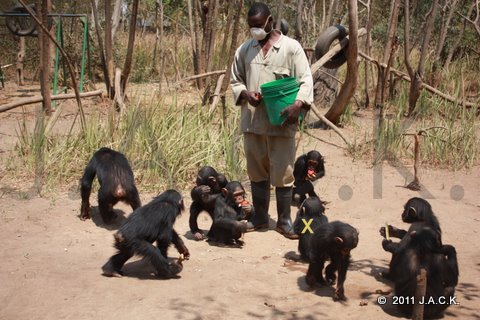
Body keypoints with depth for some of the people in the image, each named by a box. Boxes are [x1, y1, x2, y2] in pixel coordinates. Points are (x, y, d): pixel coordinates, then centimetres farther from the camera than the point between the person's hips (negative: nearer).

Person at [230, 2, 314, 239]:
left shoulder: (291, 47, -2)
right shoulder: (244, 50, 10)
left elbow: (306, 81, -6)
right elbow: (235, 81, 17)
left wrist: (298, 104, -24)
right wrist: (245, 93, -6)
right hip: (252, 120, 4)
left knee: (283, 173, 1)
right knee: (257, 171, 12)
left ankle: (284, 221, 12)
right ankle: (259, 217, 24)